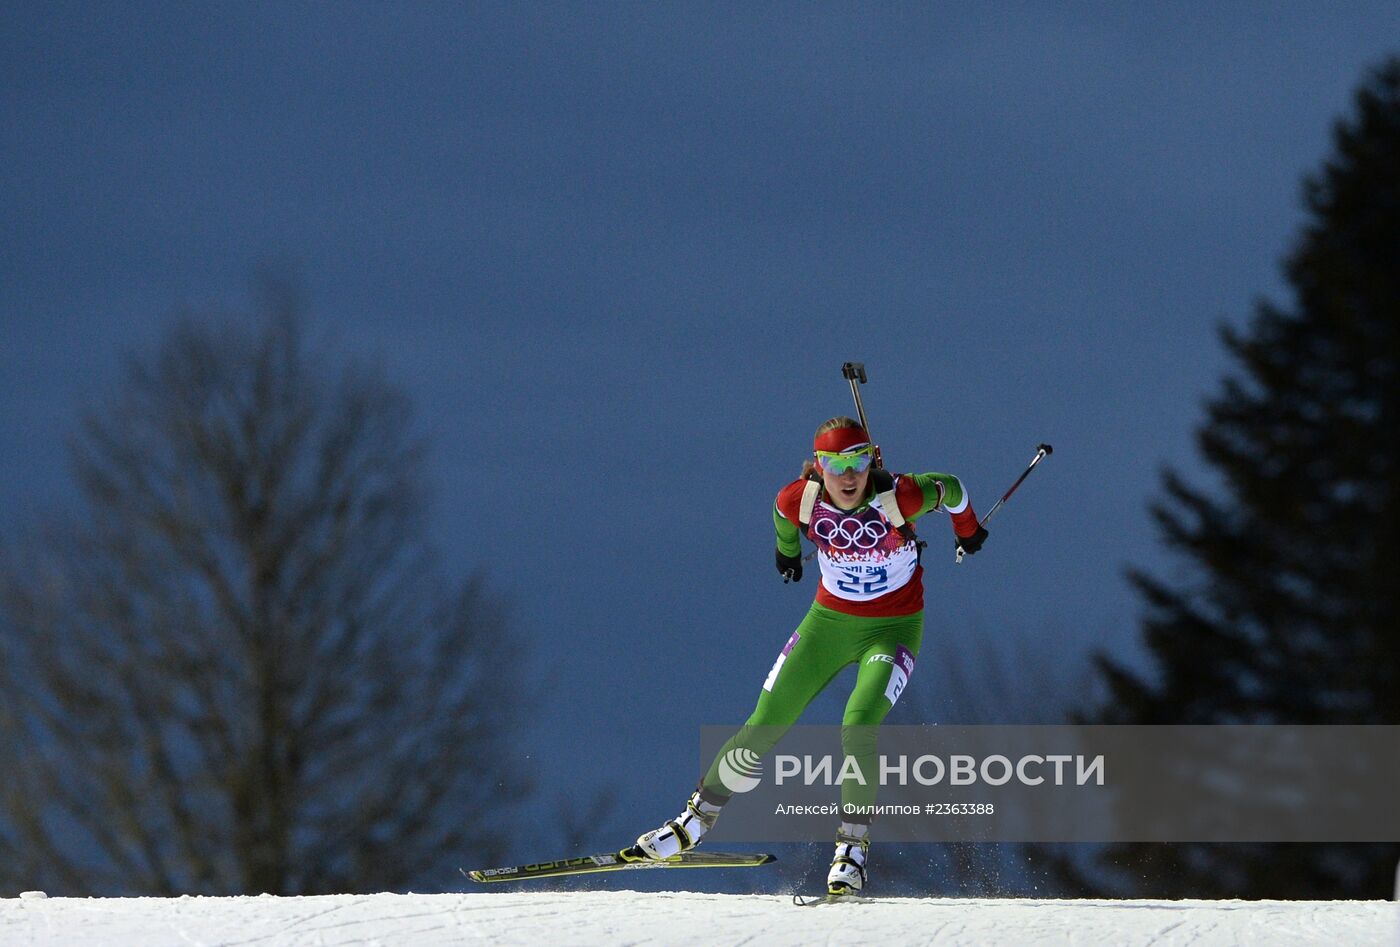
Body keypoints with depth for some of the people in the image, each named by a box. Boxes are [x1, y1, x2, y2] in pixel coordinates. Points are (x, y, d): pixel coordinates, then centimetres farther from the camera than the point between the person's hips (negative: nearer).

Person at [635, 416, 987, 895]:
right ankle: (693, 822, 15)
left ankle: (853, 850, -15)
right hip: (829, 621, 3)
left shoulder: (899, 496, -25)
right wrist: (787, 548, 28)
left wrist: (967, 529, 16)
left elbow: (950, 488, -4)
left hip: (893, 628, -3)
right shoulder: (800, 500, -18)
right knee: (763, 727, 1)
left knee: (858, 726, -25)